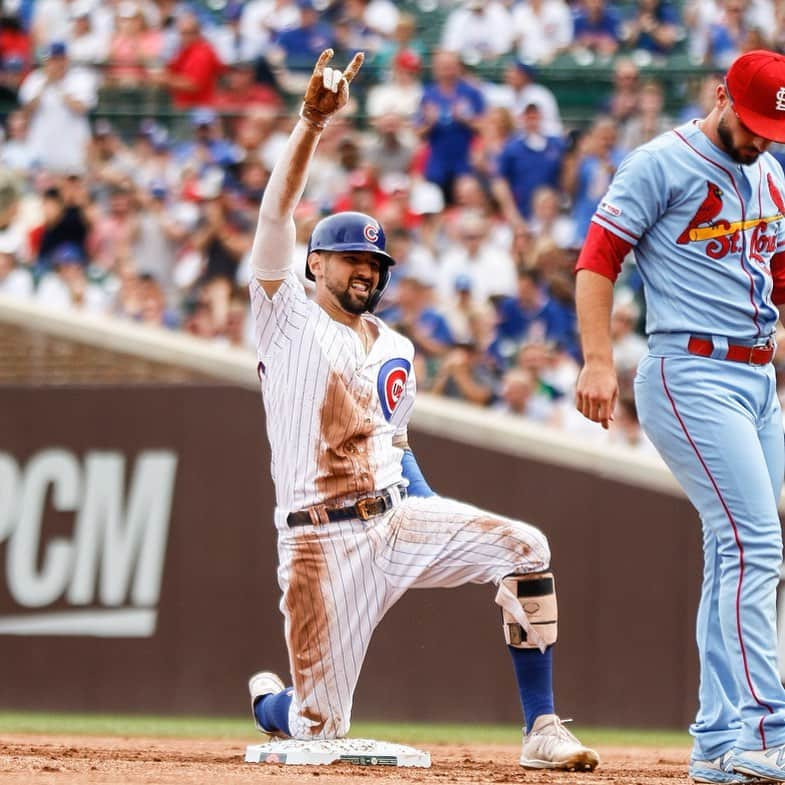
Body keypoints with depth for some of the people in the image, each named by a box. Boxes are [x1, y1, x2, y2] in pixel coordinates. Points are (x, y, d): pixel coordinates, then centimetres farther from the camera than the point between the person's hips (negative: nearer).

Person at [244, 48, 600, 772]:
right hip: (322, 542, -5)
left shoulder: (397, 351, 16)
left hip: (397, 517, 5)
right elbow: (277, 214, -13)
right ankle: (269, 699, 35)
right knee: (318, 731, -5)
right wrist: (311, 125, -24)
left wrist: (436, 521, 14)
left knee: (524, 547, -21)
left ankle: (542, 732, -19)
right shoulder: (288, 321, 0)